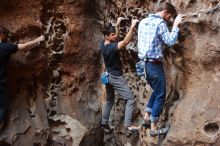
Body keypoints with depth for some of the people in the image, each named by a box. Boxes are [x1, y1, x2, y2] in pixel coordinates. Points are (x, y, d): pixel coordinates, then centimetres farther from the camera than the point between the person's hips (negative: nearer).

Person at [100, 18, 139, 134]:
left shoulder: (103, 44, -1)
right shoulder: (112, 47, -26)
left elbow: (114, 37, 19)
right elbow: (125, 42, -42)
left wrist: (117, 24, 17)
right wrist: (132, 27, -46)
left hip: (108, 75, 9)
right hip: (116, 77, -9)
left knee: (109, 100, 22)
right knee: (130, 99, -3)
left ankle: (104, 123, 26)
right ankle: (128, 125, -9)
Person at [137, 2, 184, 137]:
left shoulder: (143, 22, 12)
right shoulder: (160, 23, -14)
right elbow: (171, 41, -19)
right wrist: (176, 25, -9)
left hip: (144, 63, 9)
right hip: (154, 64, -9)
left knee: (156, 91, 25)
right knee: (160, 96, 2)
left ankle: (147, 117, 24)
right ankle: (154, 128, 6)